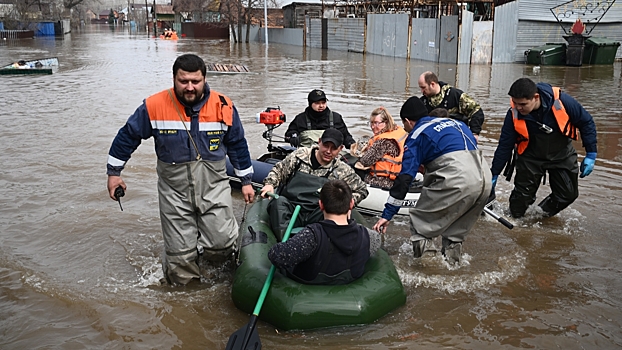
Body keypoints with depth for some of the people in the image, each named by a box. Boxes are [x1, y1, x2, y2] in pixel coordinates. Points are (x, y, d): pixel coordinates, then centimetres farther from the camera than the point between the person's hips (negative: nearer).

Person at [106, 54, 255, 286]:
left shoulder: (224, 106, -5)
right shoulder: (154, 106, -9)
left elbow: (238, 144, 8)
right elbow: (128, 136, 5)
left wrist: (246, 180, 12)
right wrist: (114, 172, 8)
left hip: (214, 186, 1)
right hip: (174, 190, 0)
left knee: (222, 244, -10)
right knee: (180, 257, 2)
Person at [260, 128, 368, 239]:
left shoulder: (342, 170, 12)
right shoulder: (301, 154, 12)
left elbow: (362, 190, 19)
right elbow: (279, 169, 20)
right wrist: (269, 184, 0)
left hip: (315, 216, 0)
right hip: (290, 208, 0)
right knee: (279, 201, -35)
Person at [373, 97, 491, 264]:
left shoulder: (416, 135, 9)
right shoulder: (454, 122, 29)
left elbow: (405, 178, 3)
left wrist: (387, 214, 4)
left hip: (457, 180, -7)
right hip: (485, 177, 7)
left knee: (420, 222, 9)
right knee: (457, 227, 26)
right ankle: (452, 258, 27)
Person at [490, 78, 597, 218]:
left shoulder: (562, 101, -28)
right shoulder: (513, 114, -24)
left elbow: (586, 123, -12)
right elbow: (504, 146, -14)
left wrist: (591, 155, -10)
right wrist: (494, 175, -11)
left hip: (562, 155, 1)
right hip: (530, 158, -1)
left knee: (568, 194, 2)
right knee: (521, 198, -3)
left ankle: (542, 213, 26)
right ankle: (515, 215, 27)